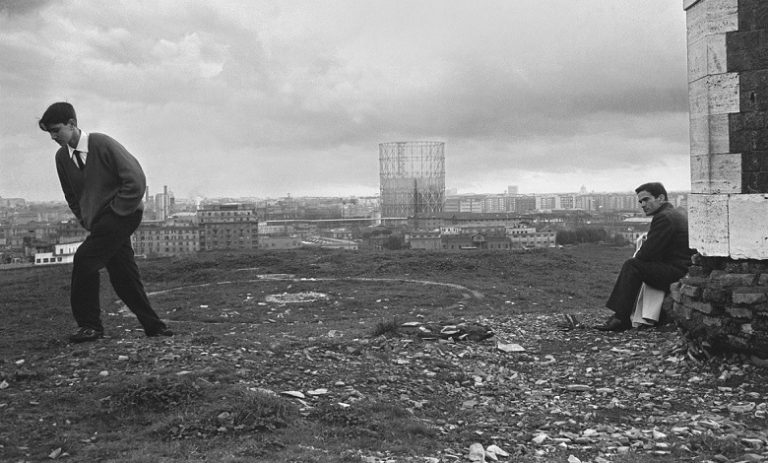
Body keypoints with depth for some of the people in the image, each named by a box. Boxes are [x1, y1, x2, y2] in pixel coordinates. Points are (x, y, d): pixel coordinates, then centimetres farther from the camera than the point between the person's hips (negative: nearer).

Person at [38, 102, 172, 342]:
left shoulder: (102, 144, -12)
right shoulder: (61, 157, 6)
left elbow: (136, 181, -14)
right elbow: (72, 197, 19)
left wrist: (115, 212, -12)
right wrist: (87, 222, 8)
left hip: (122, 214, -6)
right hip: (99, 221, 6)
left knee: (84, 258, -16)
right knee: (123, 275, 3)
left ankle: (90, 325, -5)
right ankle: (153, 325, 11)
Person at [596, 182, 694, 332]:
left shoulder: (664, 217, -16)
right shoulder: (675, 213, 19)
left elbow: (647, 253, -18)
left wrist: (636, 256, 2)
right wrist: (639, 254, 6)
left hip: (677, 273, -11)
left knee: (632, 265, -18)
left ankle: (621, 318, -20)